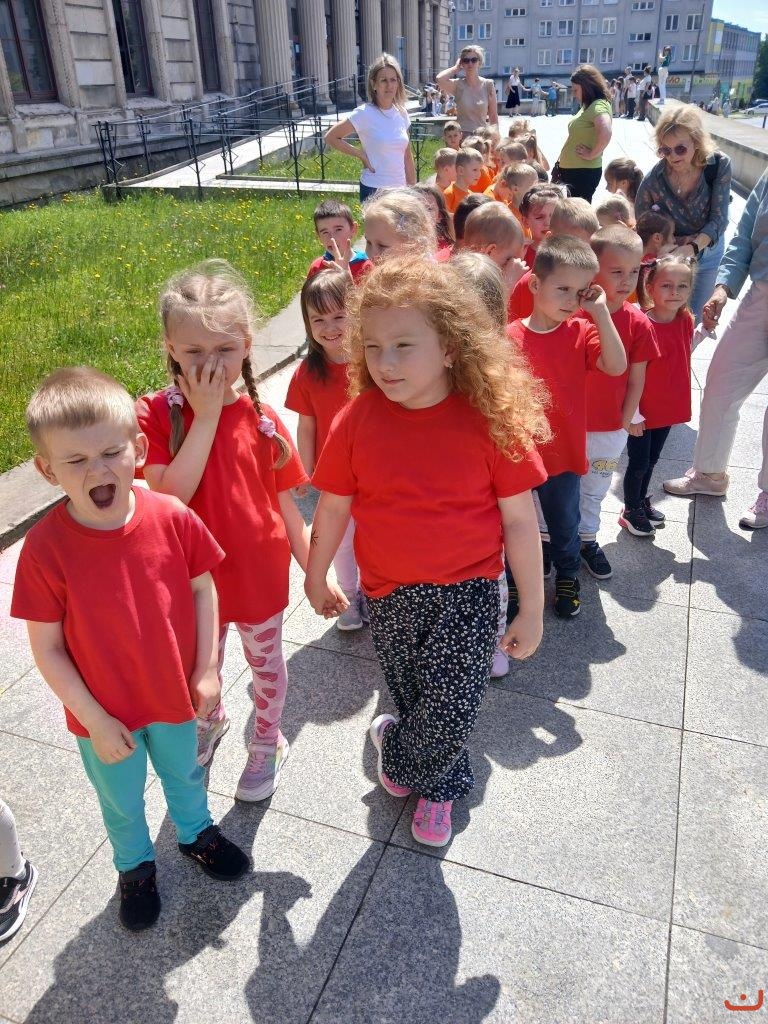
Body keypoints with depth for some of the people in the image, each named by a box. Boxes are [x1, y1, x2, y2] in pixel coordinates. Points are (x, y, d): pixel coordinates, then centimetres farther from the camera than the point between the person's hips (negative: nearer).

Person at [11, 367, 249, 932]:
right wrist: (95, 721, -14)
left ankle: (196, 832, 61)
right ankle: (136, 865, 56)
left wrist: (207, 671, -8)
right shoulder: (45, 548, -26)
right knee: (122, 803, 25)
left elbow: (202, 588, -7)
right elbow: (47, 650, -17)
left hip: (176, 696, 2)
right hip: (105, 715, -1)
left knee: (185, 774, 29)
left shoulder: (173, 519, -21)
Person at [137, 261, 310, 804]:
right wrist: (207, 416, -29)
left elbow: (283, 502, -4)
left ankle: (268, 742, 48)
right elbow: (168, 496, -28)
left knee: (265, 661, 20)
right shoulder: (157, 413, -15)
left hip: (260, 573, 0)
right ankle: (209, 722, 57)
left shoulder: (262, 418, -12)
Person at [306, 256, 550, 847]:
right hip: (390, 593, 2)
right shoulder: (358, 420, -10)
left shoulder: (490, 420, -16)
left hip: (468, 590, -2)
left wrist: (532, 612, -3)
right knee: (415, 699, 17)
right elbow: (333, 506, 2)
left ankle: (395, 748, 32)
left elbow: (519, 520, -9)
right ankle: (440, 787, 49)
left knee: (451, 715, -4)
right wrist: (317, 578, 14)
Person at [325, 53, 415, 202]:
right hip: (374, 191, -5)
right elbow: (330, 137, -5)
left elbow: (407, 156, 13)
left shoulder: (402, 113, 7)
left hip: (400, 189, 5)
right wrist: (361, 154, -9)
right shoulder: (364, 113, -9)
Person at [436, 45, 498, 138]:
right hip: (461, 136, -1)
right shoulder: (458, 85, 1)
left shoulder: (488, 85, 3)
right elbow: (440, 79, -19)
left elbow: (493, 116, 6)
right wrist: (456, 68, -4)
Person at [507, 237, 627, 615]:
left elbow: (616, 366, -21)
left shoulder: (582, 332, -6)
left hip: (563, 452, 2)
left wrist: (600, 312, -22)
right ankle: (512, 582, 39)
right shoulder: (511, 337, -13)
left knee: (564, 524, 21)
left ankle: (567, 577, 45)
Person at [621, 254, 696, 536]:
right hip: (641, 412, -6)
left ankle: (642, 500, 41)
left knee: (652, 459, 21)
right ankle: (631, 511, 26)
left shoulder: (686, 322, -2)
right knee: (639, 462, 7)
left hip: (670, 405, 6)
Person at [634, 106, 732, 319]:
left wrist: (692, 248, -37)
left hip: (708, 252, 2)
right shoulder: (653, 179, -23)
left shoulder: (719, 165, -20)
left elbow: (719, 220, -20)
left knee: (695, 317, 15)